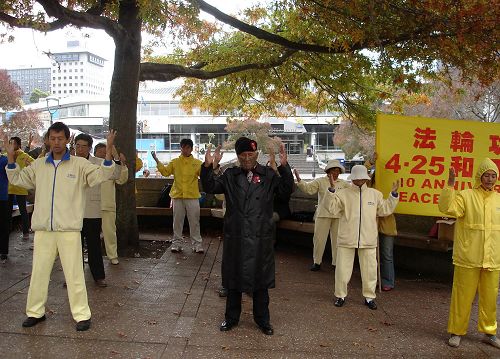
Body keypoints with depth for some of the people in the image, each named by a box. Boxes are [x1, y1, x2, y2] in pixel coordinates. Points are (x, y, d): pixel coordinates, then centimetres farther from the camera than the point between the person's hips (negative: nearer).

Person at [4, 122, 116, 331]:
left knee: (74, 273, 1)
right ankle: (35, 312, 30)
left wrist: (108, 151, -20)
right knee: (38, 272, 14)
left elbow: (101, 176, -9)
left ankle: (82, 314, 12)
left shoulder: (79, 164, -1)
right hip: (43, 229, 4)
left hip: (69, 229, -4)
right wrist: (10, 157, 10)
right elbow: (17, 179, 22)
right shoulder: (38, 165, 11)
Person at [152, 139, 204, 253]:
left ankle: (197, 244, 12)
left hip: (192, 196, -1)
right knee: (177, 221, 10)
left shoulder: (197, 163, 3)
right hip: (177, 196, 2)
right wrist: (157, 160, -4)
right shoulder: (175, 162, 8)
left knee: (194, 221, 4)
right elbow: (165, 172, 2)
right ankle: (177, 243, 20)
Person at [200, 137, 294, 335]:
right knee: (233, 278, 13)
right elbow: (210, 187, -2)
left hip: (260, 238, -1)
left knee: (260, 280, 10)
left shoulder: (268, 175, 1)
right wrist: (208, 167, -18)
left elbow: (286, 191, -9)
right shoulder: (230, 176, 6)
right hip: (235, 237, 1)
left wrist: (284, 167, -22)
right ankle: (231, 318, 30)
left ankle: (263, 319, 28)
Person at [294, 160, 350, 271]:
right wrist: (299, 180, -23)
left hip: (338, 215, 2)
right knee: (319, 238, 0)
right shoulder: (320, 181, 3)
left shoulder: (344, 184, 13)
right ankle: (316, 262, 13)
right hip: (323, 214, -2)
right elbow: (308, 189, -8)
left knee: (337, 240, 8)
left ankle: (337, 263, 19)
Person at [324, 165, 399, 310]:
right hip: (347, 239, -2)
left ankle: (369, 297, 26)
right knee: (343, 269, 6)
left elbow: (384, 210, 12)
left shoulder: (375, 194, 8)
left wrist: (393, 195, 6)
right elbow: (331, 207, -12)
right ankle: (340, 295, 23)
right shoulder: (343, 193, -2)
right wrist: (331, 190, -22)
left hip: (368, 240, 2)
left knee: (369, 270, 9)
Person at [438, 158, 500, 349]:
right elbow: (447, 208, -23)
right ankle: (456, 332, 18)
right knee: (462, 296, 4)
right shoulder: (466, 196, -6)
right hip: (468, 259, -4)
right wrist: (450, 185, -28)